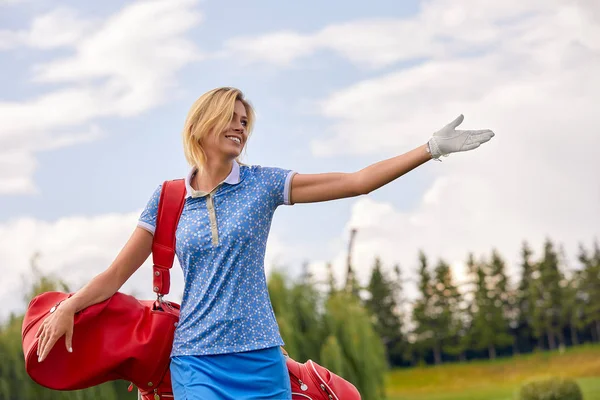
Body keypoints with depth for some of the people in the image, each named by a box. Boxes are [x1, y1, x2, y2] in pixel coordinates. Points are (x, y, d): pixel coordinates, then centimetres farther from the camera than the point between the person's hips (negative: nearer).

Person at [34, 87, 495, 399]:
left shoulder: (261, 184, 3)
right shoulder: (167, 198, 5)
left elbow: (356, 182, -2)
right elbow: (117, 273, 7)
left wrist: (431, 149, -8)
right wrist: (69, 307, -9)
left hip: (260, 357, 1)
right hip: (196, 359, -1)